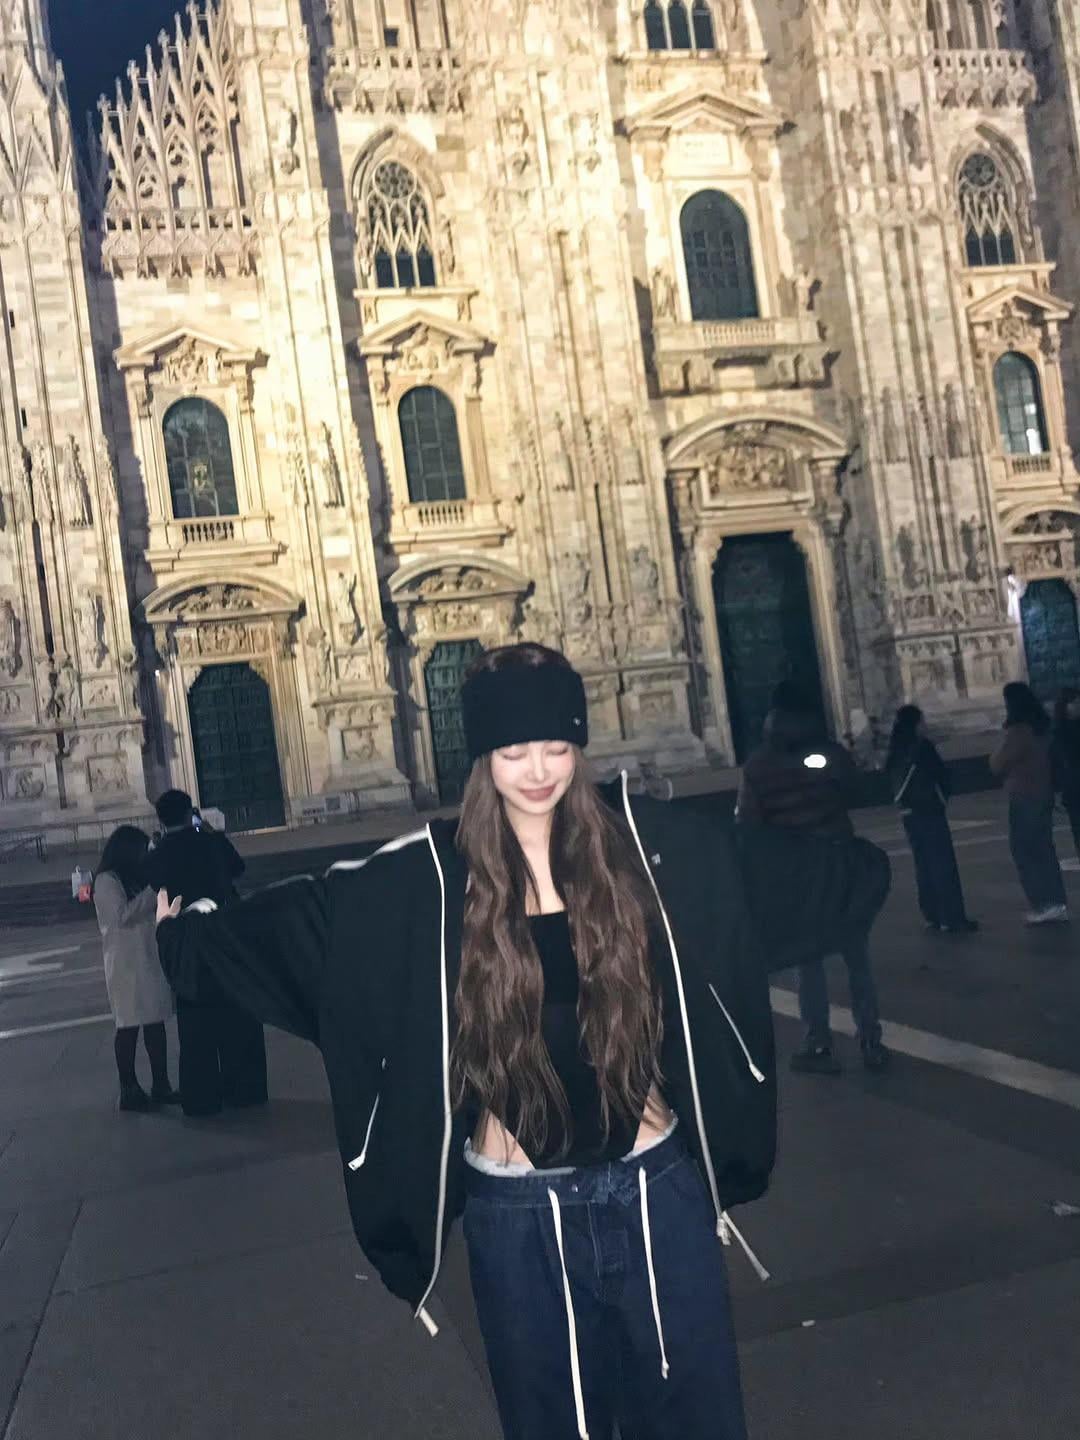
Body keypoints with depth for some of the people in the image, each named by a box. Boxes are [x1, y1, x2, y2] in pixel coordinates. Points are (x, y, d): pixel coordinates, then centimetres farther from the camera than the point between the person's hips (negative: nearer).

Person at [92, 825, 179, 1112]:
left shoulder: (134, 878, 16)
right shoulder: (107, 881, -9)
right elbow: (122, 915, -18)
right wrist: (153, 891, -18)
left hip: (150, 958, 8)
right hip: (126, 962, -8)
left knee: (155, 1022, 8)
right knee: (129, 1026, -3)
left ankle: (161, 1086, 12)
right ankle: (129, 1091, 3)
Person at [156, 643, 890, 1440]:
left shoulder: (644, 839, -3)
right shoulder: (429, 879, -7)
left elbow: (778, 872, 8)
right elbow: (299, 922, -1)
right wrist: (189, 931, -4)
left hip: (657, 1188, 1)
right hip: (519, 1211, 0)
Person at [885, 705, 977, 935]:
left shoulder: (895, 752, 7)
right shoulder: (922, 746, -12)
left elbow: (894, 782, 10)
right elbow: (941, 774, -7)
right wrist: (942, 798, 9)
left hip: (908, 813, 7)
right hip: (929, 811, -7)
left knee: (923, 865, 13)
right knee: (943, 865, -4)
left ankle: (932, 916, 17)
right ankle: (953, 918, -5)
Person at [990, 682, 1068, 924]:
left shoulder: (1019, 730, -19)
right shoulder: (1041, 725, 8)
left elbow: (998, 765, -12)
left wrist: (997, 754, 5)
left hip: (1025, 799, -9)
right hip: (1043, 795, 9)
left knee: (1024, 852, -3)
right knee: (1044, 850, 13)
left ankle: (1044, 904, -6)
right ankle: (1057, 903, 15)